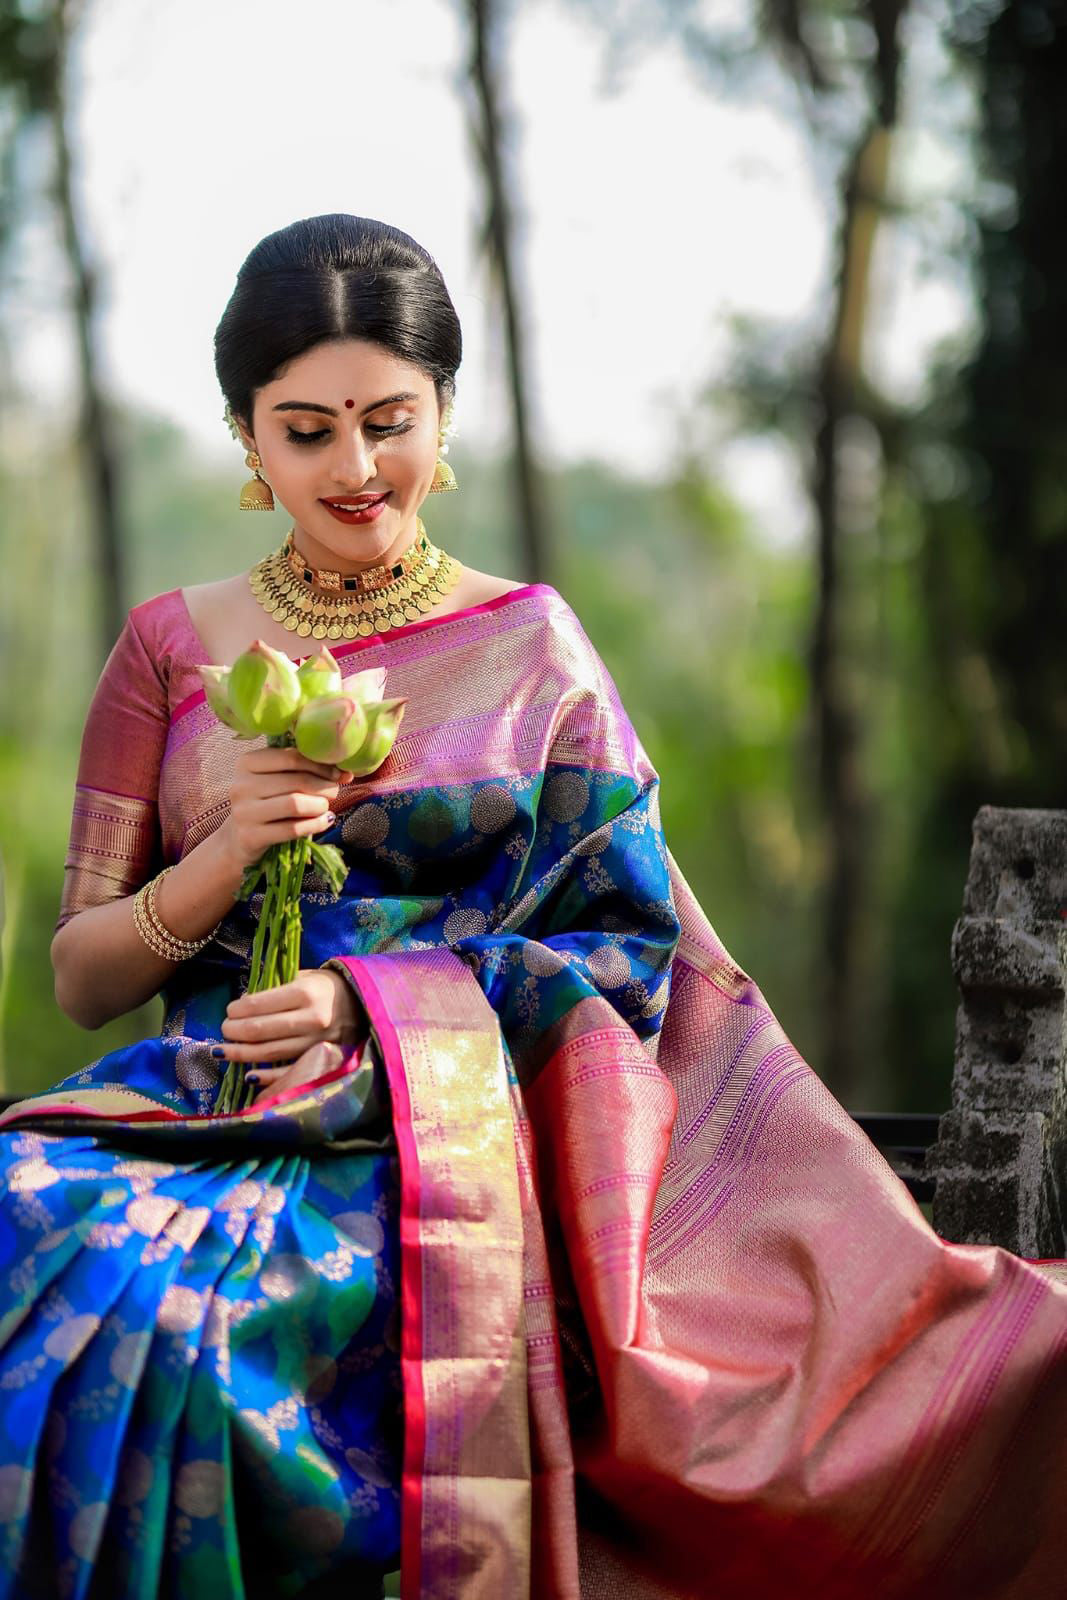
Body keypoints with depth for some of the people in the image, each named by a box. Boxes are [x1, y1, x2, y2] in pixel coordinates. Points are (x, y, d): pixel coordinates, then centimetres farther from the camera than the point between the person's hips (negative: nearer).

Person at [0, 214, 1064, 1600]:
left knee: (178, 1306, -34)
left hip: (445, 1128, -2)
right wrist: (228, 852, -8)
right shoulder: (175, 649, 13)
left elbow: (626, 952, 3)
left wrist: (373, 999, -11)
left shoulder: (529, 645, 9)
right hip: (206, 1098, 3)